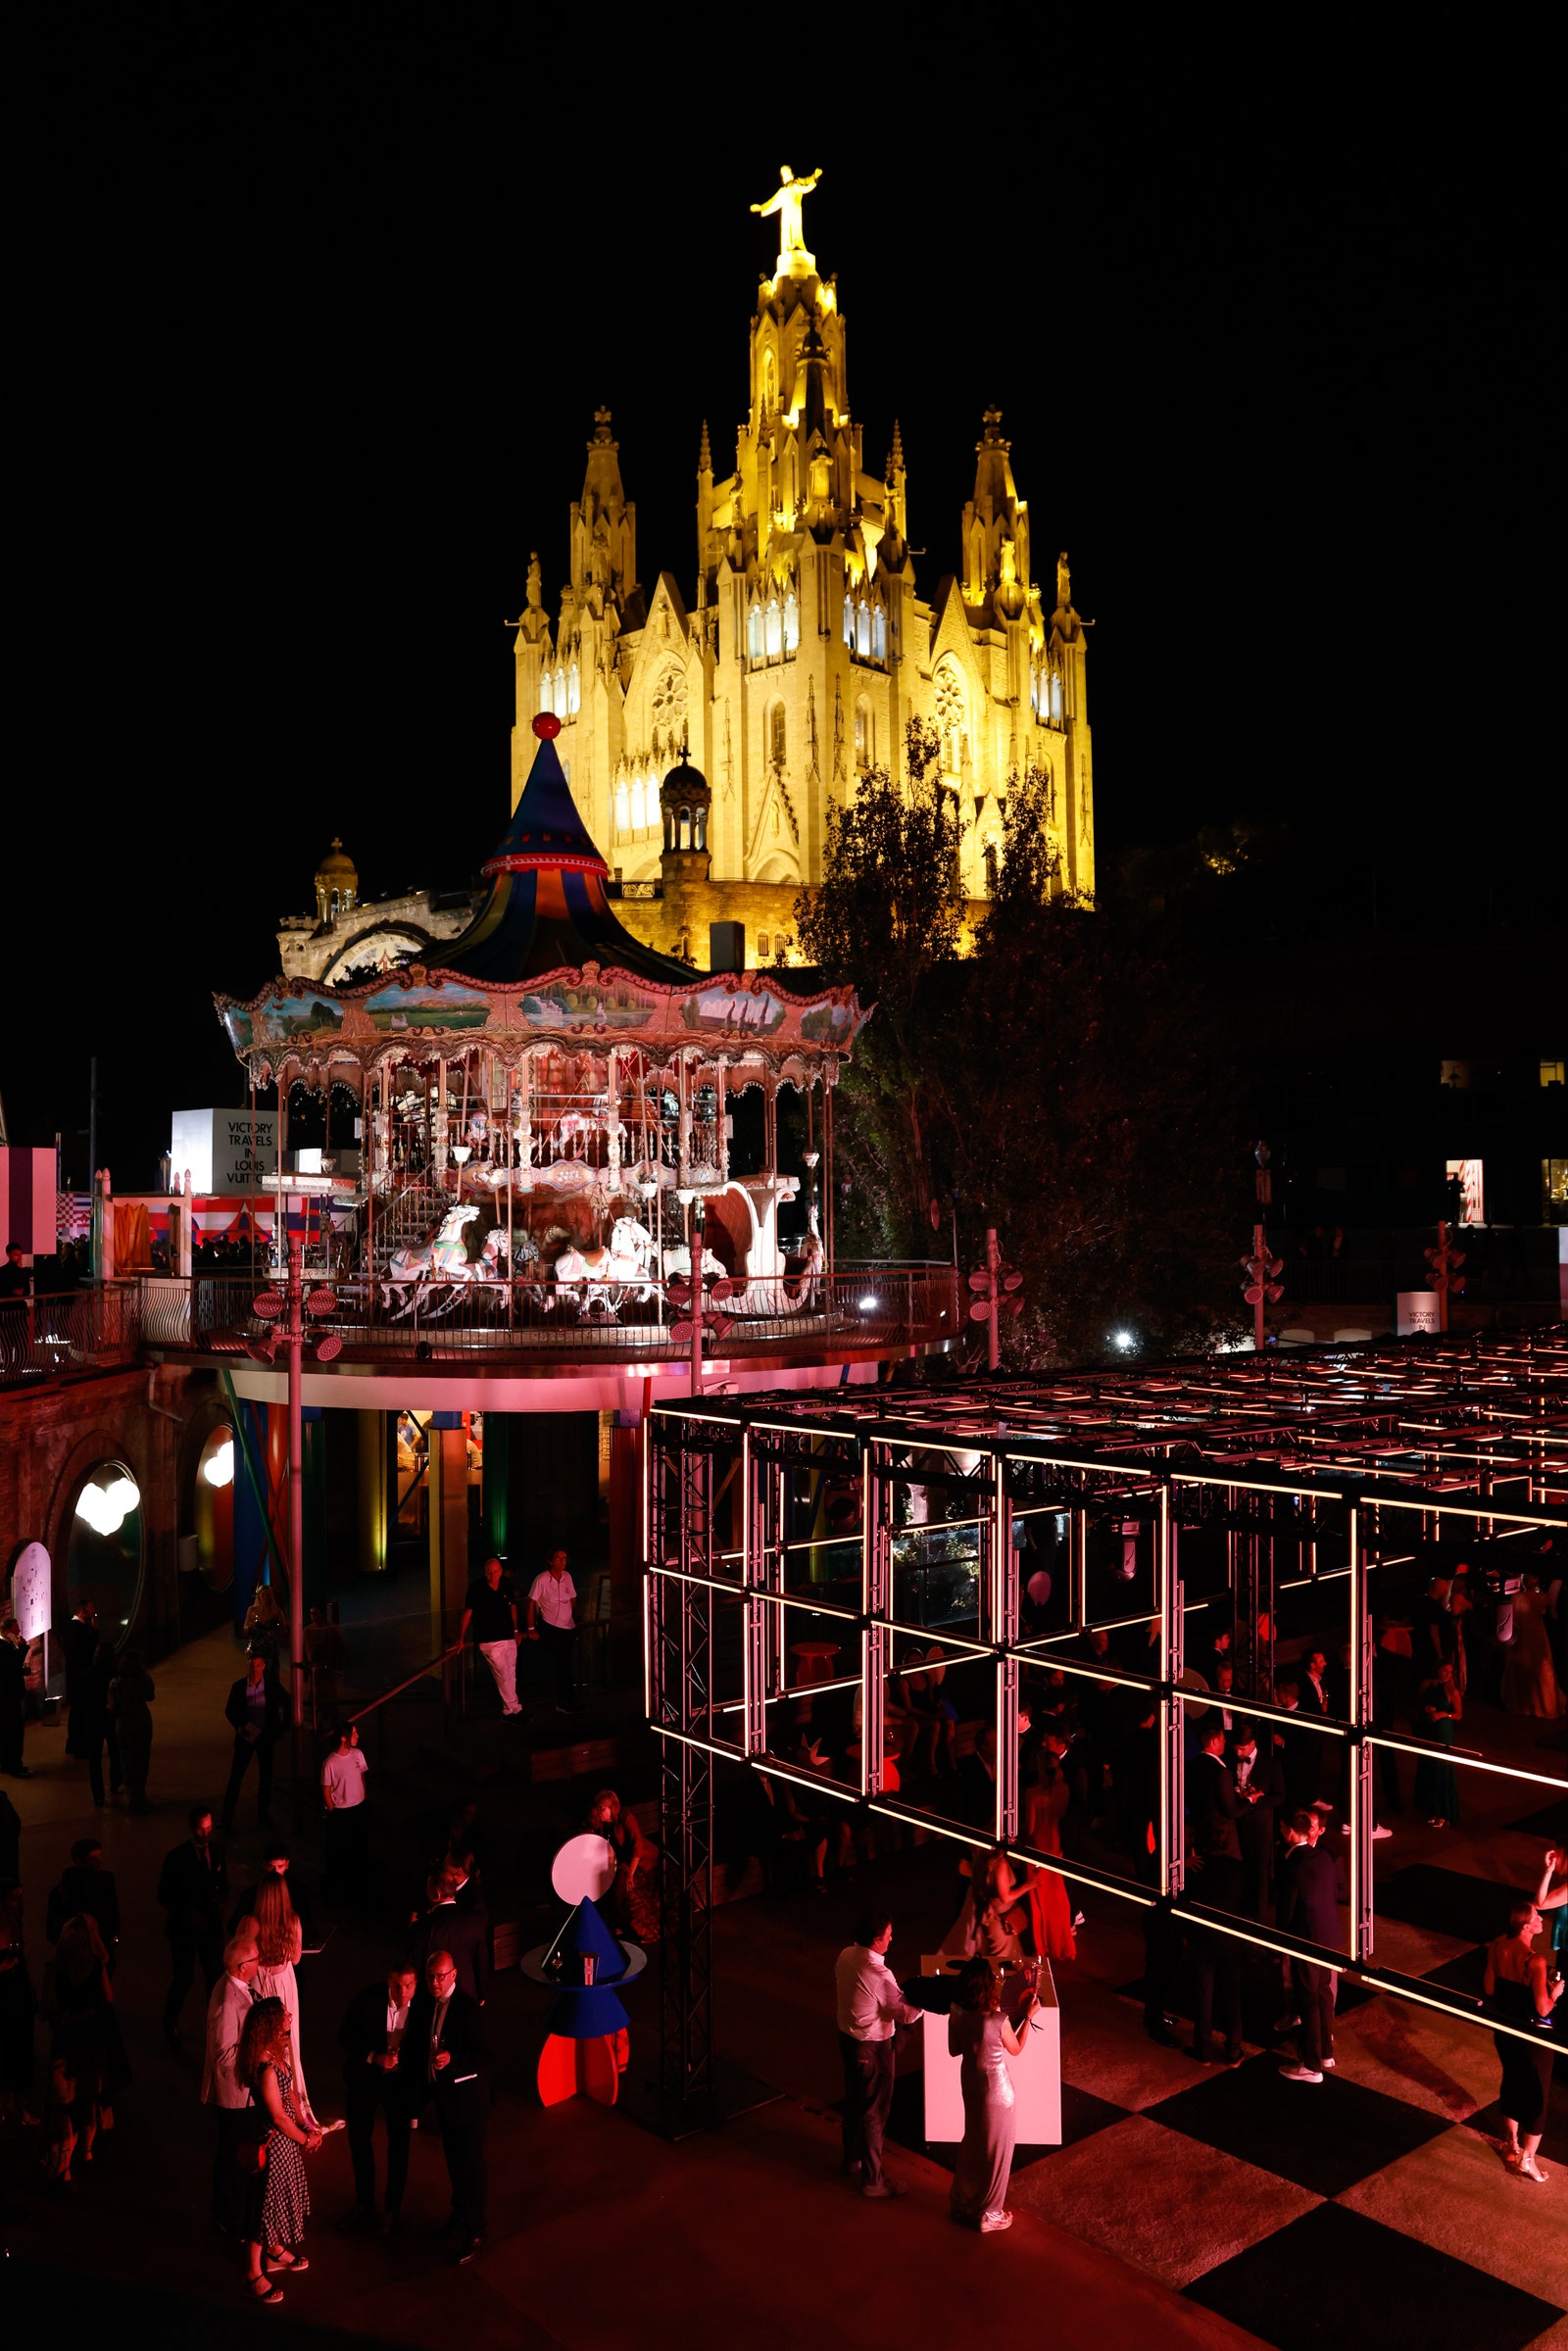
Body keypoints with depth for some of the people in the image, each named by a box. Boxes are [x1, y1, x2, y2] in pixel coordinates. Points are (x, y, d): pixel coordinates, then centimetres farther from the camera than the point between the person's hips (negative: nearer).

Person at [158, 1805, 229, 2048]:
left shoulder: (217, 1850, -2)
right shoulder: (177, 1857, -16)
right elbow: (164, 1897, -10)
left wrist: (220, 1901, -8)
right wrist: (189, 1914, -19)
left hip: (211, 1925, 3)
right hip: (184, 1928, -3)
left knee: (215, 1977, 4)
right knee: (183, 1980, 6)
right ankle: (170, 2023, 34)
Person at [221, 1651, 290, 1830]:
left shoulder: (271, 1684, -9)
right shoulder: (238, 1686, -8)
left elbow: (286, 1704, 3)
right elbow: (229, 1710, 4)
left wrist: (283, 1727, 1)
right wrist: (240, 1726, -9)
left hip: (266, 1735, 1)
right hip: (246, 1735, -1)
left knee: (266, 1775, 10)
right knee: (236, 1775, -2)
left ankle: (263, 1812, 25)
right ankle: (227, 1815, 7)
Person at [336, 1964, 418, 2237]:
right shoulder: (367, 1999, -24)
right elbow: (345, 2037, -15)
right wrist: (374, 2057, -26)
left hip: (400, 2079, -1)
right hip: (365, 2075, 1)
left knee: (398, 2142, 10)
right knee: (358, 2137, 12)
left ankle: (392, 2209, 29)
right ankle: (364, 2204, 33)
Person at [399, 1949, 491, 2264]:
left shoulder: (468, 2008, -25)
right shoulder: (423, 2000, -5)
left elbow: (483, 2055, -26)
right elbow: (415, 2040, 9)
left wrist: (452, 2058, -39)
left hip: (466, 2096, -6)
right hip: (442, 2094, 7)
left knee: (471, 2163, 6)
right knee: (452, 2158, 24)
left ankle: (474, 2230, 21)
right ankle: (459, 2211, 44)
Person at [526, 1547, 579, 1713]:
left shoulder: (567, 1577, 4)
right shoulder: (541, 1580, -12)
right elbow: (531, 1604, -7)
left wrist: (576, 1621, 12)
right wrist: (531, 1629, -8)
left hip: (568, 1627, 5)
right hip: (550, 1627, -5)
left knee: (564, 1665, 9)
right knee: (562, 1665, -9)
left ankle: (563, 1703, 20)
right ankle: (566, 1702, -1)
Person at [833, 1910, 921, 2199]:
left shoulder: (845, 1956, -8)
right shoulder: (878, 1974, -32)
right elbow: (907, 2014, -25)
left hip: (847, 2036, 8)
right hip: (872, 2048, -8)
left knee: (854, 2102, 26)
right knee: (874, 2113, 8)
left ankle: (852, 2160, 44)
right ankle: (872, 2180, 22)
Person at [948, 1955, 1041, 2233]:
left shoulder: (957, 2015, -16)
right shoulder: (998, 2022, -31)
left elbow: (954, 2050, -1)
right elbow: (1016, 2050, -10)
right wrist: (1028, 2016, -4)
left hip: (970, 2082, 5)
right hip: (995, 2087, -5)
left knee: (972, 2140, 27)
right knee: (995, 2148, 17)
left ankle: (961, 2202, 43)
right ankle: (988, 2214, 33)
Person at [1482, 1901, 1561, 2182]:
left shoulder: (1496, 1948, -10)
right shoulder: (1536, 1961, -30)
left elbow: (1489, 1988, 1)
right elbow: (1543, 2009, -25)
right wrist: (1554, 1992, -6)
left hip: (1504, 2029, 6)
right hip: (1533, 2035, -6)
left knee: (1511, 2083, 25)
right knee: (1537, 2095, 13)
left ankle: (1512, 2145, 41)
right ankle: (1526, 2159, 24)